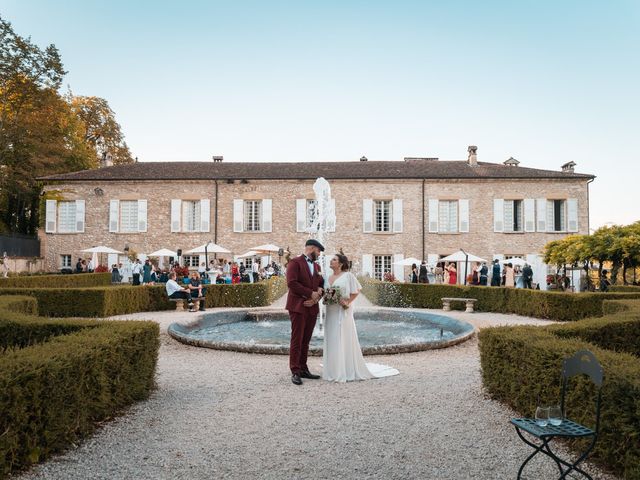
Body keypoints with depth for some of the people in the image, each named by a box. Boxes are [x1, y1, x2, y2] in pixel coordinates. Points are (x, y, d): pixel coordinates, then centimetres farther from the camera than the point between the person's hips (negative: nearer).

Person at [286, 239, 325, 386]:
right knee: (296, 340, -3)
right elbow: (291, 283, -16)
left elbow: (321, 285, 17)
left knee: (306, 341, 11)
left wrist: (316, 298, -3)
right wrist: (311, 293, -14)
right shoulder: (295, 262, -5)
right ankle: (295, 372, 3)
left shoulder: (316, 266, 19)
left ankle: (303, 369, 18)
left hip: (312, 308, 7)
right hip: (298, 307, -7)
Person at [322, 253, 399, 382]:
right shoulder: (328, 277, 13)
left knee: (344, 340, -3)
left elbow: (356, 291, -5)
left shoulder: (348, 275, -5)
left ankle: (347, 371, 6)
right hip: (331, 313, 6)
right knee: (331, 341, 7)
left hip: (343, 312, -6)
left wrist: (347, 302, -14)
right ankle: (334, 370, 17)